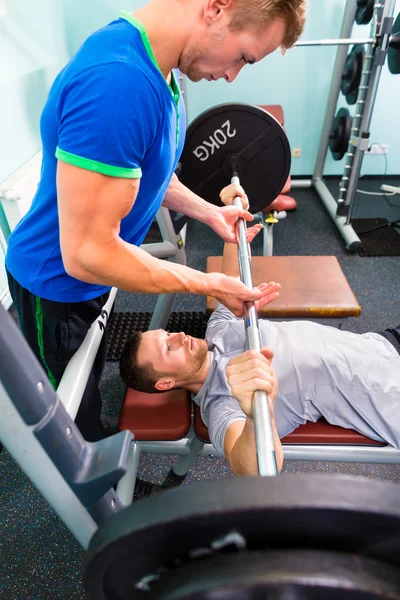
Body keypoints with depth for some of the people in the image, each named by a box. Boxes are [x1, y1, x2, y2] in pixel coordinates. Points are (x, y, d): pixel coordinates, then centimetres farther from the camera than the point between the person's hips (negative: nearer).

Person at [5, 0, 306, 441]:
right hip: (56, 285, -9)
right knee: (76, 410, 18)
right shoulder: (117, 82, -36)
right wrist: (207, 285, -25)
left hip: (87, 276, 9)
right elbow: (86, 253, -34)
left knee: (88, 382, 32)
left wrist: (209, 213, 0)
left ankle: (93, 450, 59)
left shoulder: (155, 65, -4)